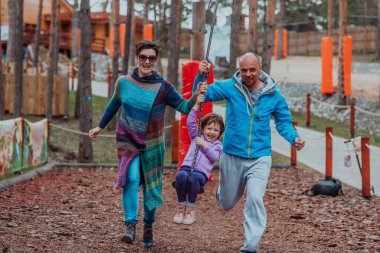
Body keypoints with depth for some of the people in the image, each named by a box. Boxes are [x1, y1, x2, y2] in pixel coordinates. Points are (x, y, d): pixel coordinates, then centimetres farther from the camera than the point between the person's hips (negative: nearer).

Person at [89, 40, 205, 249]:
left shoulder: (163, 87, -12)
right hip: (127, 140, 0)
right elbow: (114, 104, 14)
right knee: (131, 179, -20)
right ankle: (130, 226, -20)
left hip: (152, 144, 0)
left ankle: (148, 227, 26)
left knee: (151, 187, 7)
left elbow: (184, 107, -21)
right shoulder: (123, 82, -5)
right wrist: (101, 126, 22)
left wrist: (196, 96, -41)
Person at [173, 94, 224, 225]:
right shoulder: (196, 136, 22)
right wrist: (197, 104, -1)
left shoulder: (217, 145, 18)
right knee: (181, 175, -36)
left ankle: (191, 209, -19)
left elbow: (215, 156, -1)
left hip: (202, 173, -2)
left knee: (193, 178, -39)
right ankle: (181, 206, -16)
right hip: (187, 167, 2)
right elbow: (190, 122, 8)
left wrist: (204, 145, -8)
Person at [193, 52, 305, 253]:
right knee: (227, 204, 18)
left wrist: (294, 138, -13)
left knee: (255, 198, -21)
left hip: (260, 157, -1)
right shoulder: (230, 87, -7)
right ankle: (222, 191, 57)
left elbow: (283, 122, 6)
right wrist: (201, 76, -31)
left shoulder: (273, 95, -5)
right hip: (232, 156, 1)